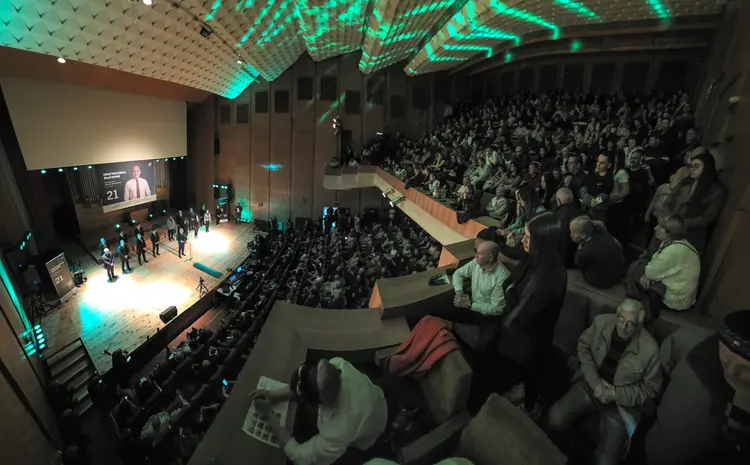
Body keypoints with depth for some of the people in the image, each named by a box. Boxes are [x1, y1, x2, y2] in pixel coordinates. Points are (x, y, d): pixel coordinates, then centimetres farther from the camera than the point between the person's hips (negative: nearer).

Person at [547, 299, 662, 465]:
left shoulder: (650, 349, -23)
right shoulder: (601, 322, -16)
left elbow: (651, 388, -7)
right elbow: (583, 347, 0)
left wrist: (617, 394, -18)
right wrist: (595, 382, -10)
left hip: (621, 402, -2)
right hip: (591, 385, 2)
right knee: (554, 419, -16)